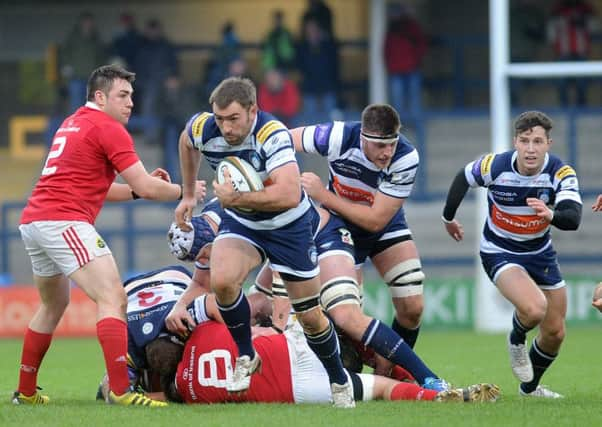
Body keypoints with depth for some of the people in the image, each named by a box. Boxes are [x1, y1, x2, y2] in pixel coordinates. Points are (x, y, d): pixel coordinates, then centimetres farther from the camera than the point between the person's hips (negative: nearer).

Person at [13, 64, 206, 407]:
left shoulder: (73, 124, 24)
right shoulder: (108, 128, -5)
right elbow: (145, 188, -8)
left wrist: (137, 189, 19)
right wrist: (185, 191, 8)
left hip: (33, 222, 10)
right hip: (65, 221, -10)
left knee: (54, 305, 27)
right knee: (113, 298, -16)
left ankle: (26, 392, 32)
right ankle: (121, 389, -29)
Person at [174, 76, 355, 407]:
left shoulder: (272, 135, -34)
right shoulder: (202, 129, -19)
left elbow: (290, 195, -46)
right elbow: (186, 143, 9)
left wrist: (236, 197, -42)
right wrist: (188, 195, 14)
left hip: (288, 225, -3)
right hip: (241, 222, 3)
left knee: (310, 316, 4)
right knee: (221, 280, -27)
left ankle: (339, 382, 29)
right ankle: (245, 358, -4)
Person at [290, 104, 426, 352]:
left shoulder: (406, 159, -30)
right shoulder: (338, 137, -31)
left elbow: (376, 220, -29)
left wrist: (324, 196, -30)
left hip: (386, 228, 1)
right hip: (340, 227, -1)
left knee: (412, 308, -9)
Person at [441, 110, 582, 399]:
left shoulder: (561, 172, -21)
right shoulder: (495, 166, -23)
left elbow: (573, 218, -34)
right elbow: (463, 179, -1)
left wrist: (552, 215, -57)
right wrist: (448, 217, 14)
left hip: (540, 253, 4)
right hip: (500, 253, -4)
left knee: (555, 333, 8)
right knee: (534, 308, -30)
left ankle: (530, 387, 36)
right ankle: (516, 340, 6)